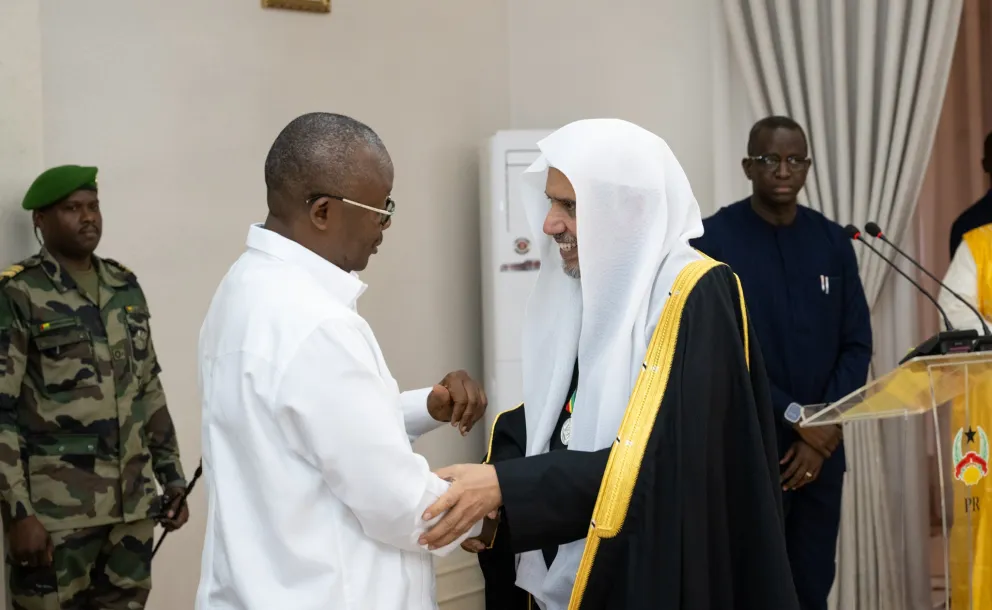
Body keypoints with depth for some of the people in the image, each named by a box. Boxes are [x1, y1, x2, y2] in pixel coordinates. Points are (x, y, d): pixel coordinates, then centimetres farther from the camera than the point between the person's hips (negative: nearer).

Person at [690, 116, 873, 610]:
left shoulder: (832, 241, 7)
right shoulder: (714, 240, -6)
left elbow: (857, 344, 6)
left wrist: (825, 429, -7)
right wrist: (795, 417, -14)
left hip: (821, 447, 4)